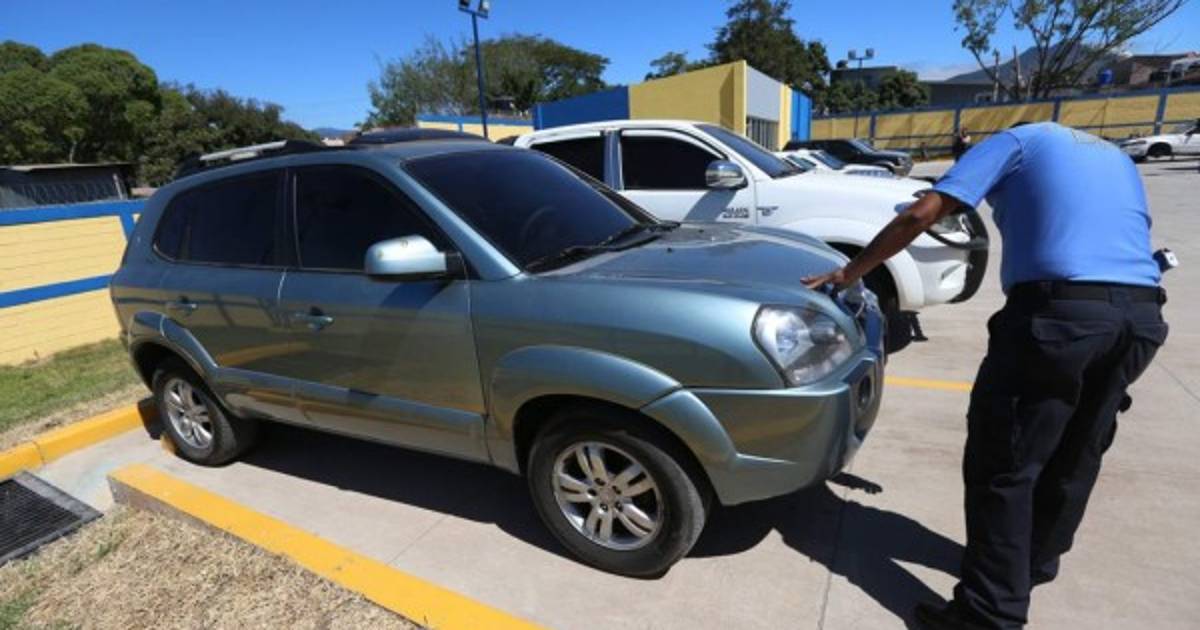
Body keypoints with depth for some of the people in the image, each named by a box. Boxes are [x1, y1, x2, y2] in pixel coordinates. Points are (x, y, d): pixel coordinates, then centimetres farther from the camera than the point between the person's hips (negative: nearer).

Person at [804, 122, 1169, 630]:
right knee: (1075, 456, 21)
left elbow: (921, 215, 0)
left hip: (1061, 309, -7)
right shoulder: (1118, 159, 31)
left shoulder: (1018, 141, 13)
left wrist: (849, 273, 3)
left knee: (1002, 466, 0)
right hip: (1142, 314, 7)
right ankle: (1037, 561, 39)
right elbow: (1125, 236, 27)